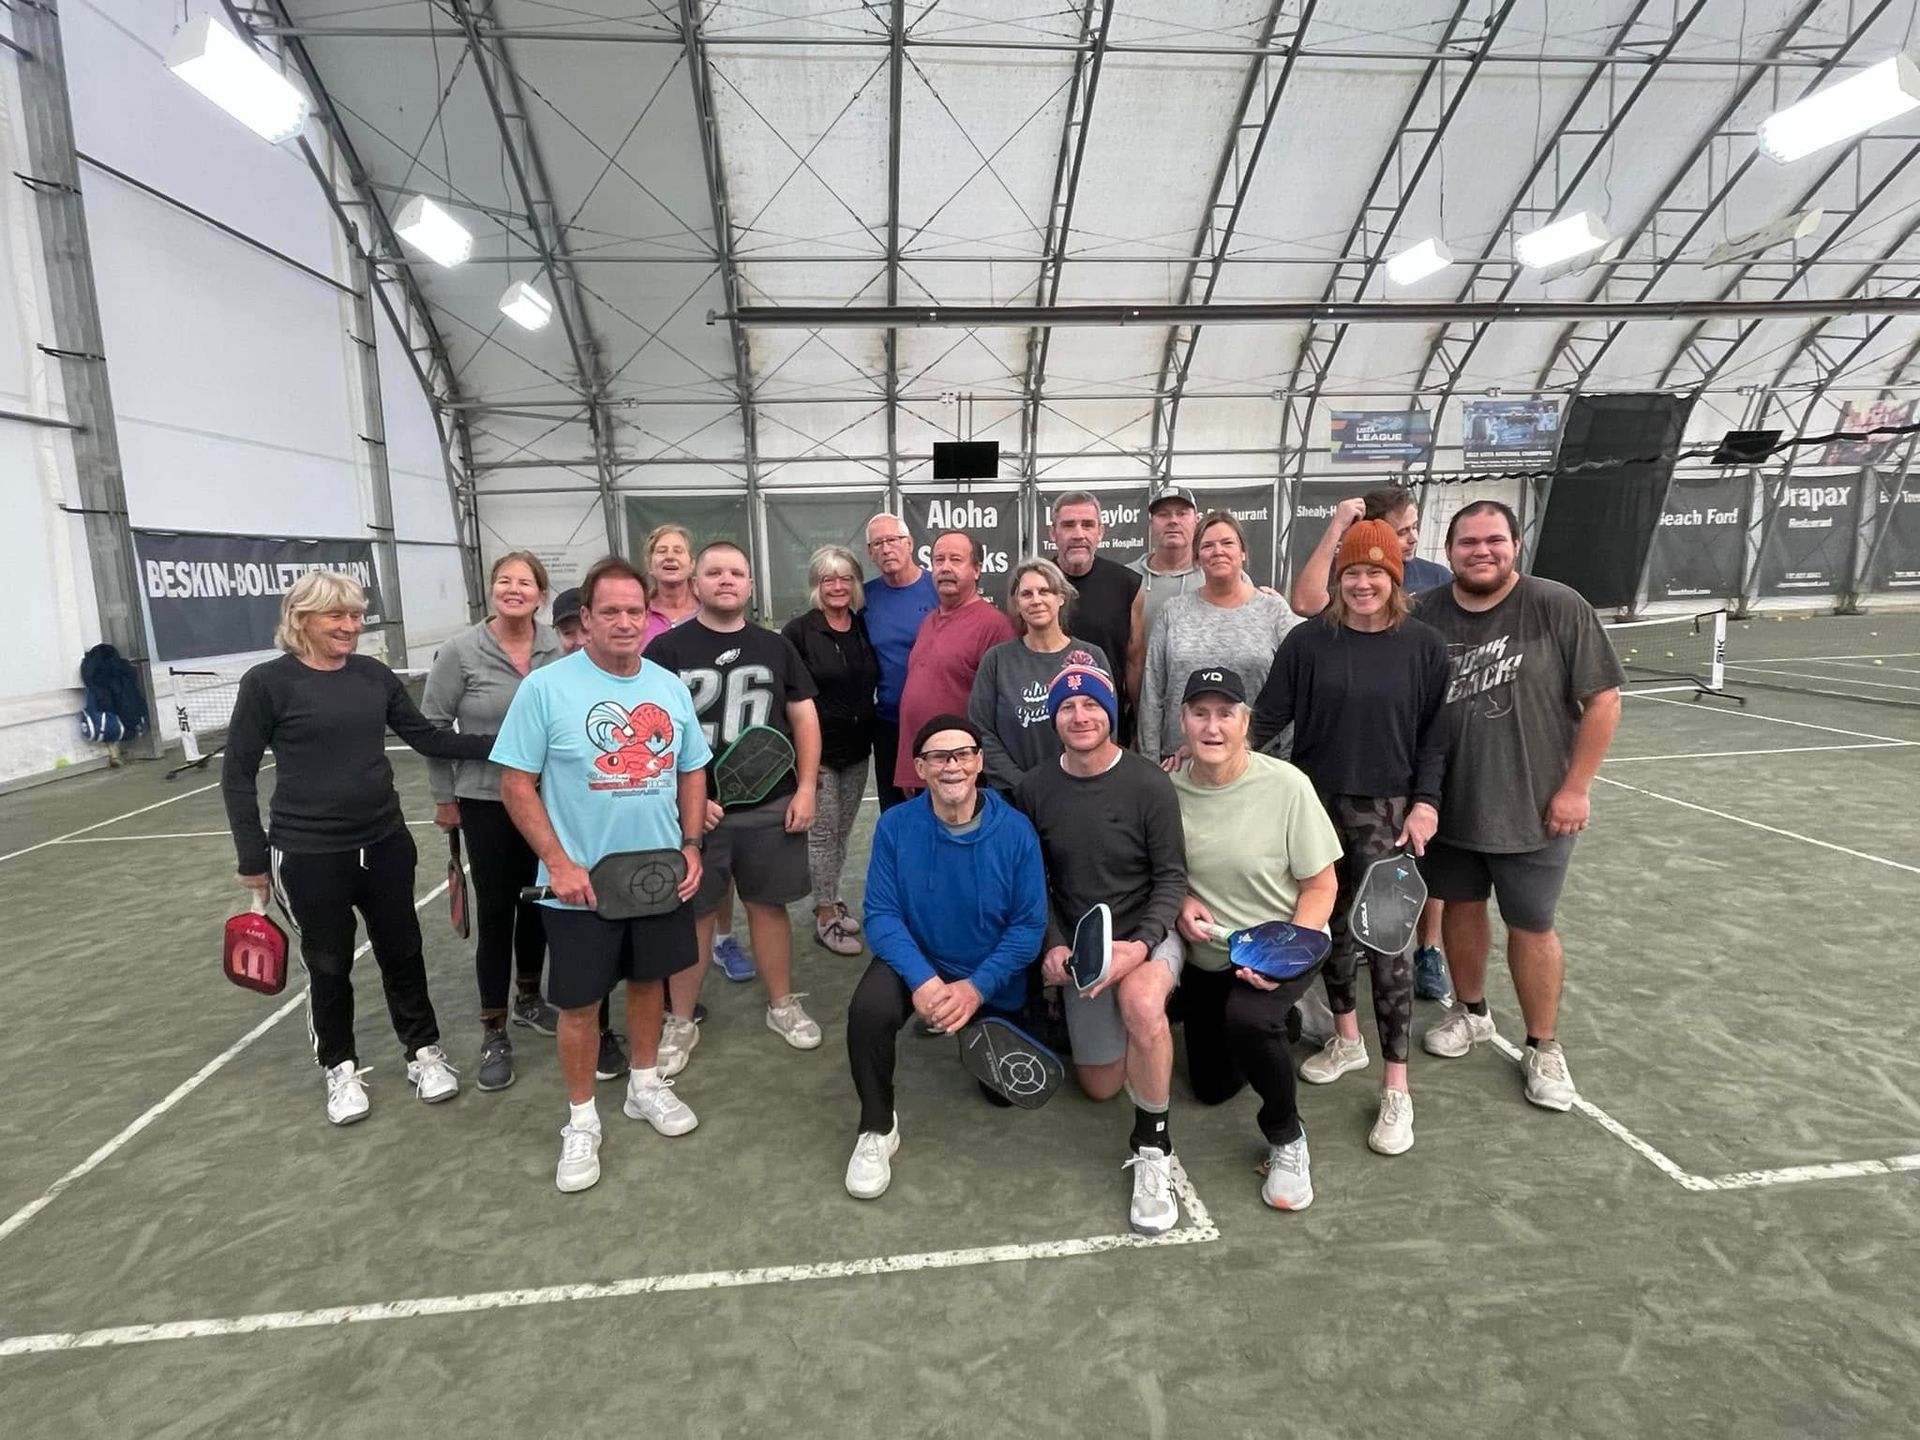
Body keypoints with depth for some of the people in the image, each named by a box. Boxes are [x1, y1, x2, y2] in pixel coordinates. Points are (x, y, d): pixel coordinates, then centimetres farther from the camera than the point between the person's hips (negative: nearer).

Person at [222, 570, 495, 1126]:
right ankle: (340, 1068, 34)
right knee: (329, 965, 13)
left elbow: (429, 739, 6)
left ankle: (424, 1052, 32)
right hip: (309, 855, -3)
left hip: (385, 844, 3)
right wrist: (253, 857, -4)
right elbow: (238, 774, -4)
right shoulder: (268, 682, -10)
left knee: (402, 952, 14)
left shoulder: (374, 675, 1)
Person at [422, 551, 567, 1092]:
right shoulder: (461, 651, -10)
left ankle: (529, 998, 37)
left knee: (539, 900, 15)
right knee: (495, 910, 3)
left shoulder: (559, 649, -4)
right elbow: (433, 726, -2)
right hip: (487, 801, -3)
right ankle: (494, 1033, 16)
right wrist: (444, 797, 0)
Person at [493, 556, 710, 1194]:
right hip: (581, 884, -3)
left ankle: (646, 1085, 40)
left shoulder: (670, 686, 2)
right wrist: (558, 863, -15)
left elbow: (691, 771, 11)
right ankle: (581, 1120, 28)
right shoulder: (545, 687, -12)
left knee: (647, 980, 19)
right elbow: (517, 784, -9)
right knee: (579, 1001, 8)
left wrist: (691, 845, 1)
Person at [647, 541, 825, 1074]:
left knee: (769, 906, 12)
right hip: (695, 809, -2)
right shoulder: (666, 649, -2)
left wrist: (805, 787, 0)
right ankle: (680, 1022, 23)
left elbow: (804, 717, 9)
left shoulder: (775, 647, 7)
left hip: (771, 807, 2)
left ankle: (782, 1005, 29)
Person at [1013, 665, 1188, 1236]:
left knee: (1141, 1003, -39)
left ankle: (1151, 1147, -16)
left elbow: (1172, 876, -9)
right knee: (1101, 1086, 11)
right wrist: (1054, 945, -10)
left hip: (1145, 933, -3)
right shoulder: (1033, 789, -4)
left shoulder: (1148, 784, -14)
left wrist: (1142, 944, -23)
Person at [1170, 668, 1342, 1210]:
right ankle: (1279, 1023, 45)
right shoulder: (1170, 789, -11)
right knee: (1212, 1087, 14)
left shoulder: (1285, 785, -20)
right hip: (1207, 957, 4)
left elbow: (1321, 886, -12)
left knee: (1247, 1018, -36)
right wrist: (1182, 901, -15)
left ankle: (1287, 1139, -7)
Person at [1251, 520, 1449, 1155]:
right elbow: (1268, 715, -2)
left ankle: (1396, 1087, 4)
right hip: (1317, 801, 2)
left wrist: (1425, 802, -6)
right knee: (1330, 921, 12)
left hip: (1386, 809, -2)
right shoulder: (1309, 640, -1)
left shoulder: (1424, 644, -1)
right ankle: (1346, 1037, 35)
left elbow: (1434, 735, 2)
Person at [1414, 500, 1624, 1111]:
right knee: (1461, 906, 18)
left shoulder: (1558, 607, -11)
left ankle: (1544, 1048, 28)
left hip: (1533, 809, -3)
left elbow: (1603, 699, -9)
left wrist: (1575, 788, -11)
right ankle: (1471, 1012, 41)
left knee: (1531, 927, 9)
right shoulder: (1424, 615, -3)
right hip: (1449, 804, 3)